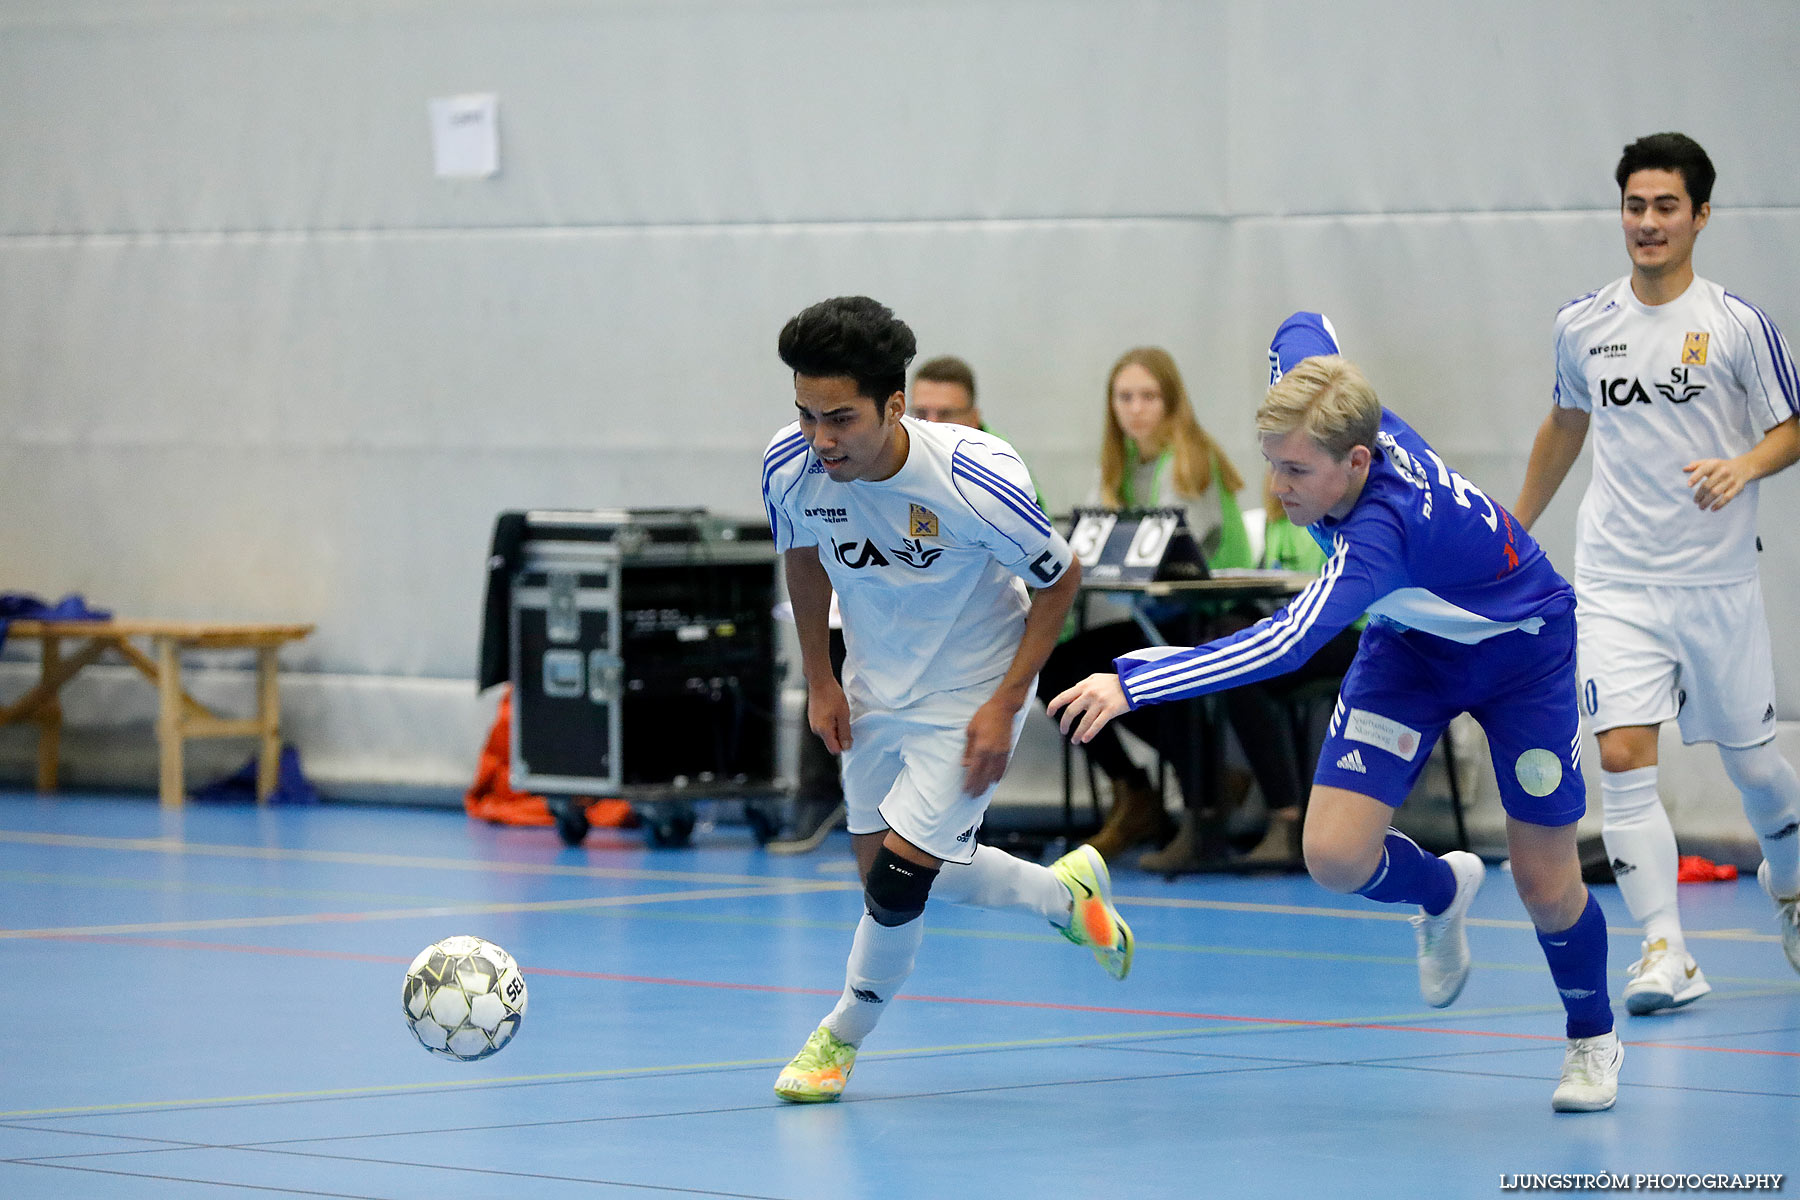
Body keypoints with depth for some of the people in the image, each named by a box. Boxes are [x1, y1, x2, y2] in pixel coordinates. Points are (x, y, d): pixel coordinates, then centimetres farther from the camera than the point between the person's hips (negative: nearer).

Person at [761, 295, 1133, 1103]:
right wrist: (819, 680, 4)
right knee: (887, 871, 14)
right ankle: (1067, 895, 40)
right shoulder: (790, 467, -20)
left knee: (896, 884, -11)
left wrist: (1005, 705, -18)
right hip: (874, 692, 5)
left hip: (969, 695, -5)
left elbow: (1060, 579, -15)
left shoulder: (974, 481, -33)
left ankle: (842, 1037, 18)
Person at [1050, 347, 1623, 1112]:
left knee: (1546, 886, -1)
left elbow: (1284, 645, -56)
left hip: (1522, 648, -6)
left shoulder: (1383, 530, -44)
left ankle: (1592, 1040, 29)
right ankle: (1440, 891, 24)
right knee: (1336, 854, -12)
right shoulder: (1340, 419, -24)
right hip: (1412, 643, 6)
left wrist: (1132, 684, -62)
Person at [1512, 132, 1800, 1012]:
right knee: (1623, 758, -13)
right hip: (1615, 583, 2)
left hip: (1717, 580, -2)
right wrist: (1516, 526, 27)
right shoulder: (1583, 326, 4)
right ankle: (1665, 954, -14)